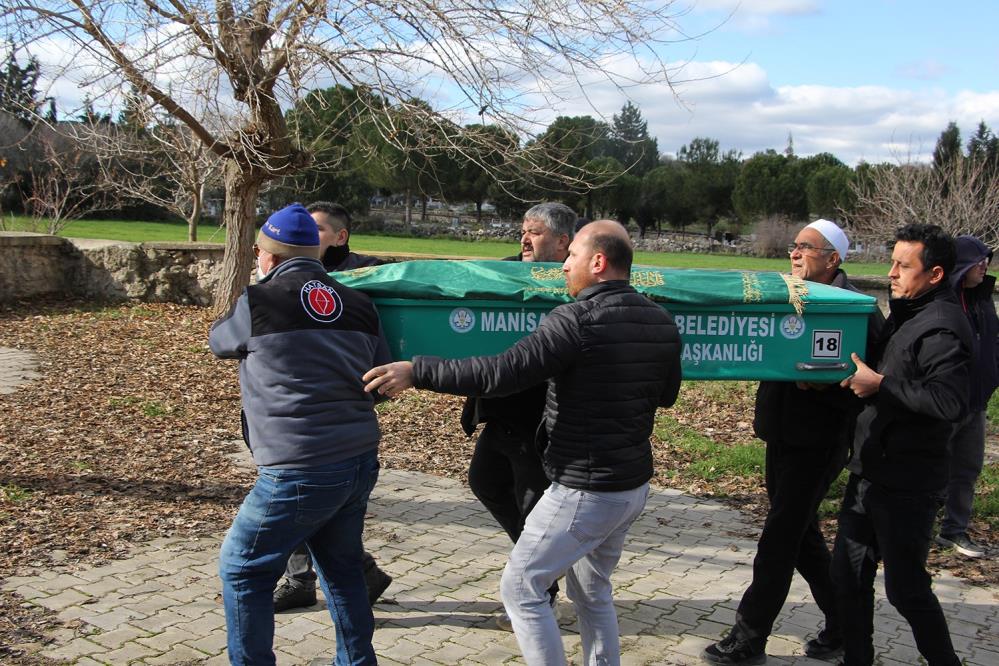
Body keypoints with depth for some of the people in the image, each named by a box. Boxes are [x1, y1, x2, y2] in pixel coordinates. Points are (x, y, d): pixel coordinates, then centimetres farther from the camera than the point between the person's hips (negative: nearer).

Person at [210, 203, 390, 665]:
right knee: (340, 567, 23)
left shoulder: (259, 302, -6)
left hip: (300, 472, -6)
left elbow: (218, 340, 15)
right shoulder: (358, 306, 7)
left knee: (242, 569, 12)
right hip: (361, 461, 6)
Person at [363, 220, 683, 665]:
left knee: (521, 587, 5)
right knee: (592, 590, 23)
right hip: (635, 484, 8)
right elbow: (666, 395, 18)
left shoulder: (576, 319, -19)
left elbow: (502, 373, -26)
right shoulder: (662, 323, 4)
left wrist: (417, 371, -20)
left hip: (584, 491, -8)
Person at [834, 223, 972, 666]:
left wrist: (880, 384, -23)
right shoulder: (905, 313, 12)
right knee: (848, 574, 15)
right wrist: (857, 374, 6)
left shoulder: (940, 327, -19)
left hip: (907, 483, -9)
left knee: (905, 587, 2)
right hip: (872, 471, 9)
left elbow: (949, 402, -30)